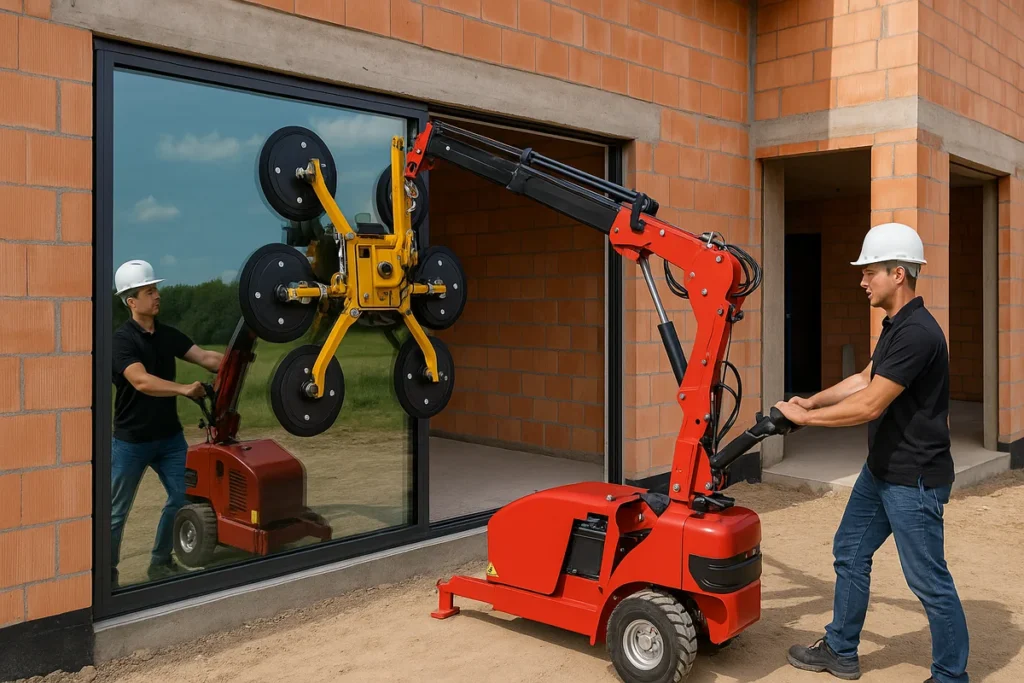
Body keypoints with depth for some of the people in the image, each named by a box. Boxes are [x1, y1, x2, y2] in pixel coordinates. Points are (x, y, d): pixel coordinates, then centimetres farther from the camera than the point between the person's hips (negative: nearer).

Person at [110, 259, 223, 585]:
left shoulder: (168, 335, 5)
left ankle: (160, 562, 20)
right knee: (118, 510, 6)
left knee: (183, 497, 4)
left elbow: (205, 357, -4)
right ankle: (107, 571, 23)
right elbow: (142, 381, -30)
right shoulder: (122, 339, -16)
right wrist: (184, 389, -41)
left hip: (169, 436, 6)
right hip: (132, 439, -6)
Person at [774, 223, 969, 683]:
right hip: (880, 471, 11)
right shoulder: (895, 326, 9)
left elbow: (869, 405, -26)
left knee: (929, 581, 3)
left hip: (913, 480, -10)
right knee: (850, 554, 17)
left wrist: (805, 417, -16)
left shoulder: (917, 333, -24)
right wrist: (810, 401, 10)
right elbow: (864, 379, 19)